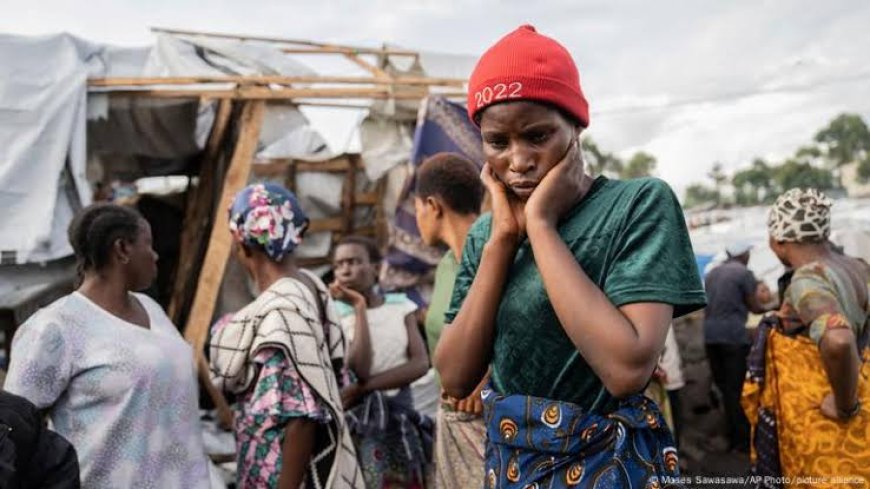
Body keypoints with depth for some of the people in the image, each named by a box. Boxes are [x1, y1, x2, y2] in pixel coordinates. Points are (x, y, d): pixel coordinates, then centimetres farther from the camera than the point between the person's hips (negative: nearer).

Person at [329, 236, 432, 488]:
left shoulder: (400, 305, 4)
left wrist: (365, 387, -17)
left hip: (400, 414, 3)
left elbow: (420, 363, -7)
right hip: (358, 418, -2)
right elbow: (359, 370, -17)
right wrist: (359, 308, -15)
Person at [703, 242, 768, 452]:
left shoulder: (711, 273, 16)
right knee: (737, 387, -1)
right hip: (733, 335, -6)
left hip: (710, 334, 6)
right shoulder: (744, 273, -4)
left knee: (722, 386, 11)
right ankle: (742, 438, 3)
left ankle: (733, 436, 18)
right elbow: (754, 307, -1)